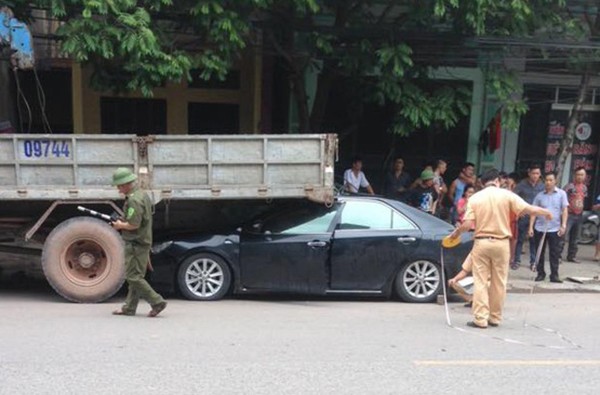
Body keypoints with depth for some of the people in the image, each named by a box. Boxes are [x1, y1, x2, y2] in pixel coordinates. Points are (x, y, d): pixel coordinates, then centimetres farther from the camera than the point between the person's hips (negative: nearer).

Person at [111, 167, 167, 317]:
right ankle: (129, 308, 21)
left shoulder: (134, 200, -19)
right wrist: (123, 222, 12)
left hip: (135, 243, -10)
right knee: (135, 276, 13)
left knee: (133, 276, -5)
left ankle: (157, 302, -4)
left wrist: (120, 225, -7)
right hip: (143, 242, 10)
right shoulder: (142, 194, 13)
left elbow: (133, 224, -25)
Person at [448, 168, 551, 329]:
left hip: (481, 242, 0)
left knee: (480, 282, 3)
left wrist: (455, 233, 9)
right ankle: (495, 317, 20)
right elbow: (529, 209, -4)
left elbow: (467, 224, -8)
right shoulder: (506, 195, -2)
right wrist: (546, 212, 14)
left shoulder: (475, 198, -1)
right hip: (501, 243, 1)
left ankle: (480, 318, 2)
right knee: (499, 282, 12)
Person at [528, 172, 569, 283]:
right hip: (540, 228, 2)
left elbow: (565, 210, 0)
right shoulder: (539, 195, 5)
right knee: (539, 253, 7)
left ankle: (554, 275, 9)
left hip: (555, 229, -1)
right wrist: (531, 227, 0)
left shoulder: (561, 194, 2)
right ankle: (540, 273, 18)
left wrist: (563, 225, -9)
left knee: (555, 253, 2)